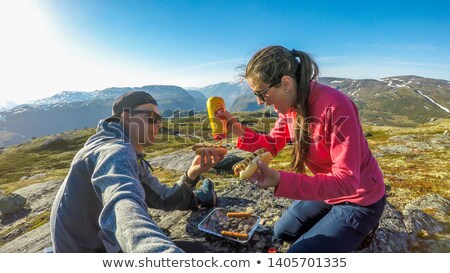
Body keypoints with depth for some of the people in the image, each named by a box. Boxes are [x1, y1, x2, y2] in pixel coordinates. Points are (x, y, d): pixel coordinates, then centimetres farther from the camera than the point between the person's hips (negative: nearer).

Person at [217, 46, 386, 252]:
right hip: (326, 190, 8)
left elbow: (346, 182, -35)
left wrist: (281, 181, -47)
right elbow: (273, 144, 0)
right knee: (282, 232, 21)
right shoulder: (289, 103, -10)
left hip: (359, 201, -7)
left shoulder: (335, 107, -35)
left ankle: (360, 230, 17)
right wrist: (241, 132, -18)